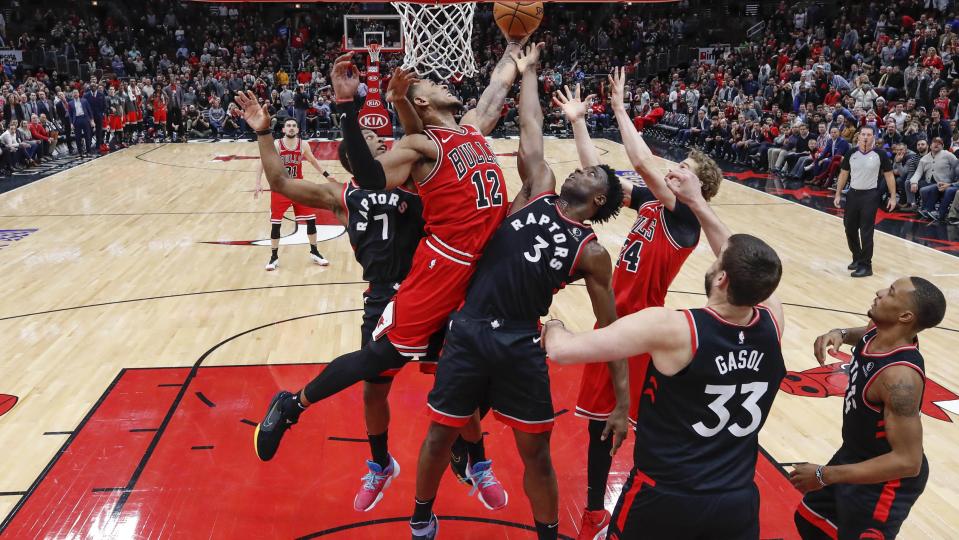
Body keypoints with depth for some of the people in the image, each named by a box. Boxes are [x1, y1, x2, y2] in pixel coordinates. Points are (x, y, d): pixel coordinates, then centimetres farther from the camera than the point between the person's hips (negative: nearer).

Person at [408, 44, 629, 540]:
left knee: (536, 453, 10)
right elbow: (531, 131, 8)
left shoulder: (590, 252, 1)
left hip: (521, 346, -1)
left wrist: (622, 401, 0)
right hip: (468, 331, 2)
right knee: (440, 436, 13)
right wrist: (527, 72, 16)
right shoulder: (539, 191, 7)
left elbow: (609, 327, 3)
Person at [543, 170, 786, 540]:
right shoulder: (772, 320, -12)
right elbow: (750, 267, 8)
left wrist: (552, 326, 0)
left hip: (663, 501, -3)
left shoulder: (670, 328, -25)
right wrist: (697, 202, 9)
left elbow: (564, 351, -22)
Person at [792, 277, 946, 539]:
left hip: (884, 480, -9)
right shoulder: (878, 331, -11)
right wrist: (841, 333, -8)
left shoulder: (900, 375, -36)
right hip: (853, 453, 9)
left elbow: (908, 462, -34)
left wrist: (824, 476, -30)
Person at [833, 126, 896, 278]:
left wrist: (893, 197, -4)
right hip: (852, 194, 4)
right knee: (850, 228, 11)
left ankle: (866, 266, 3)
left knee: (866, 232, -5)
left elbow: (889, 175, 0)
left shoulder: (880, 154, -6)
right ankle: (857, 258, 31)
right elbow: (843, 174, 10)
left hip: (870, 196, -4)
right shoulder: (851, 153, 1)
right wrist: (838, 194, 7)